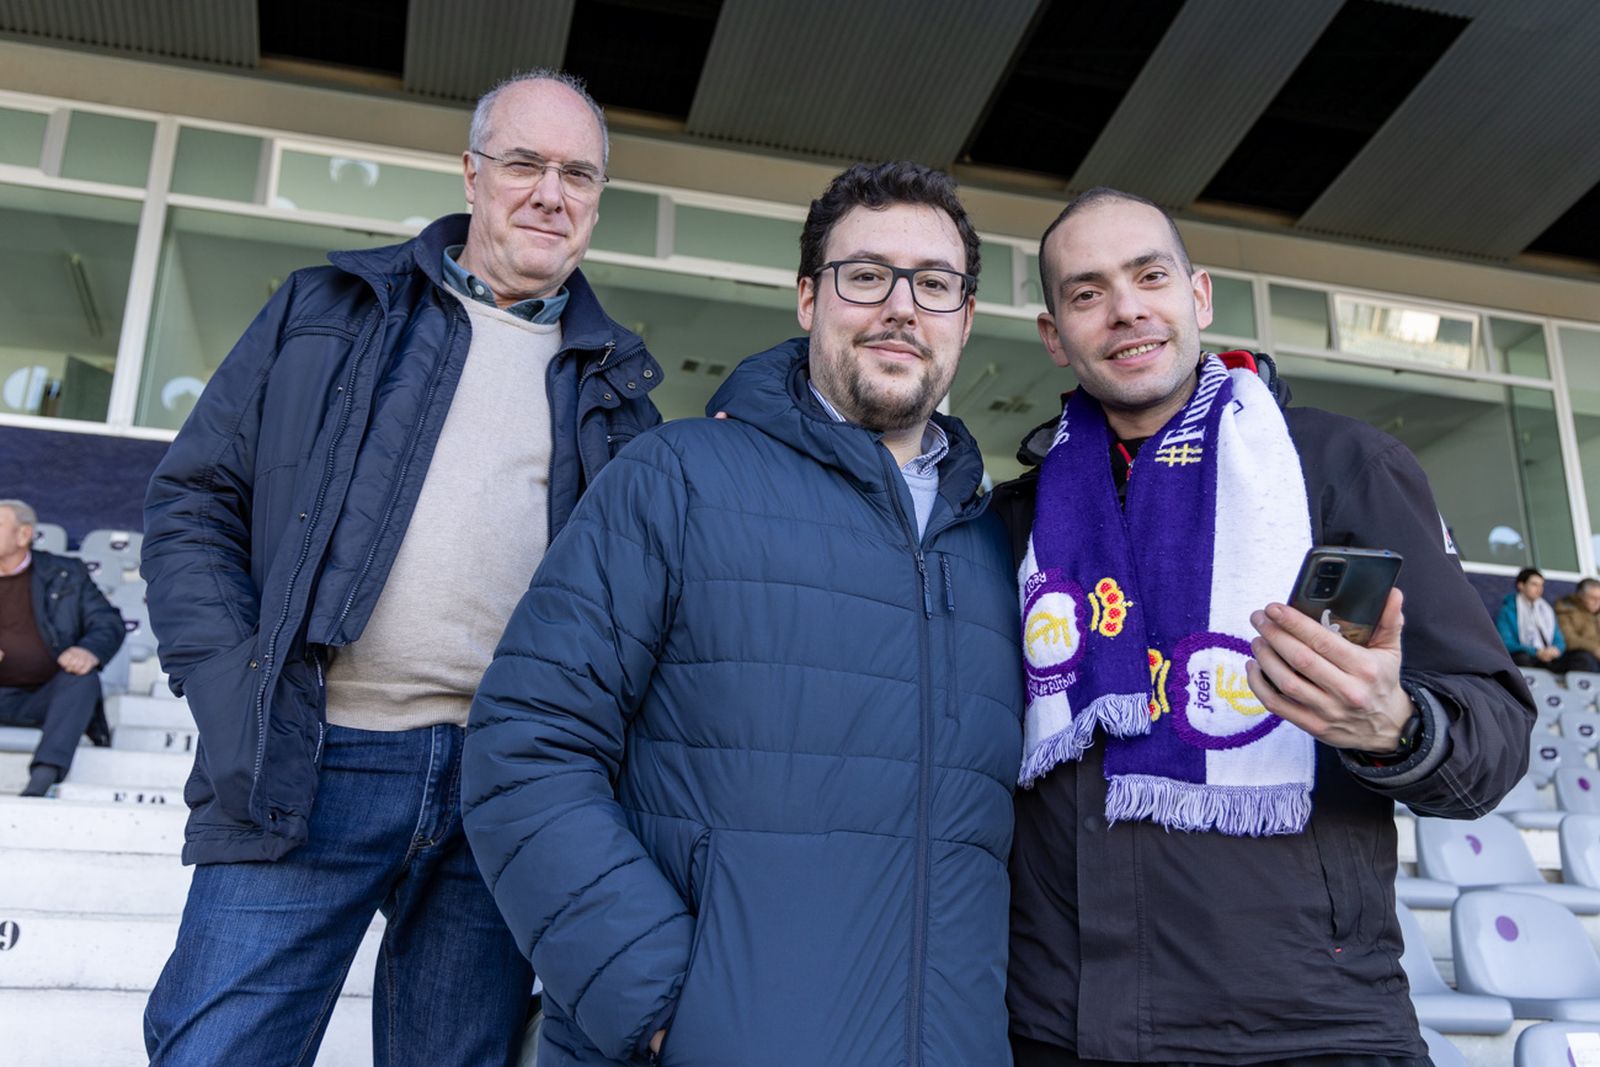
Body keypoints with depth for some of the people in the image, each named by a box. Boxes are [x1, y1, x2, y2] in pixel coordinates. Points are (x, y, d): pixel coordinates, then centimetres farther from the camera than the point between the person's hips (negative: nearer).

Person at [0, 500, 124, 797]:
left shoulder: (66, 575, 10)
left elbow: (109, 623, 5)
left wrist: (90, 651, -21)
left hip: (48, 699, -1)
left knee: (83, 678, -32)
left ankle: (41, 780, -43)